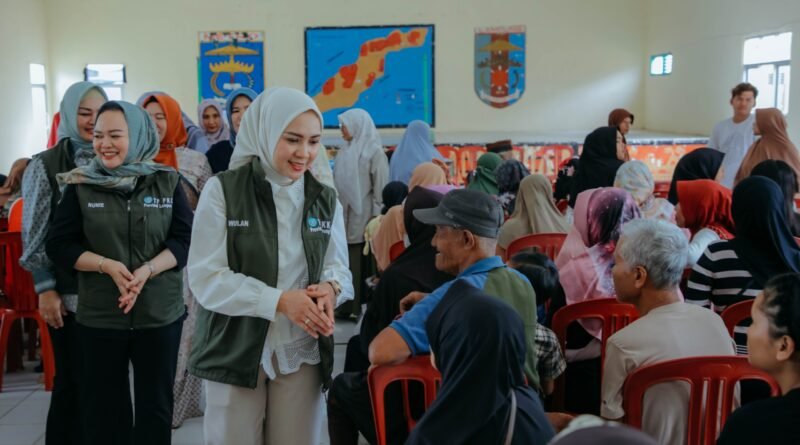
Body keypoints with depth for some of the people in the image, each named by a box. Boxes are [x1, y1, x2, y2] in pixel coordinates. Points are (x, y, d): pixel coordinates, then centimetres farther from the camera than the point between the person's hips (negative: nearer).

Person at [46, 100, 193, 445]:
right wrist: (107, 266, -18)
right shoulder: (80, 185, -1)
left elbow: (184, 240, -3)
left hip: (160, 315, 0)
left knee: (156, 405, 12)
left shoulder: (167, 182, 0)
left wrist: (147, 270, -20)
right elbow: (59, 245, -2)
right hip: (99, 317, 0)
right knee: (102, 406, 10)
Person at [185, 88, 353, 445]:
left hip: (302, 353, 4)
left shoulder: (325, 200, 6)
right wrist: (280, 301, -23)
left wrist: (329, 288, -17)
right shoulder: (222, 190, -8)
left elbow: (339, 269, 7)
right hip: (236, 351, -3)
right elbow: (205, 278, -13)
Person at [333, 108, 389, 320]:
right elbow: (338, 183, 16)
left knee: (362, 265, 0)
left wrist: (377, 219, -13)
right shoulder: (345, 151, 13)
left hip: (363, 218, -6)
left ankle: (365, 307, 8)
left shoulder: (374, 152, -7)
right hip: (344, 217, 6)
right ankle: (346, 306, 16)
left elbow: (381, 188, -10)